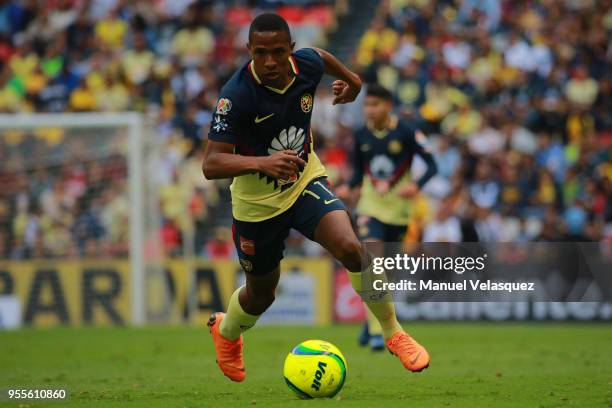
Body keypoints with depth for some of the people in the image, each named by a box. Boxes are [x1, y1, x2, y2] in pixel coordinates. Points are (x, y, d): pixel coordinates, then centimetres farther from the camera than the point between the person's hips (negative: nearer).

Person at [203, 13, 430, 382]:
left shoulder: (307, 64, -16)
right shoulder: (236, 95, -29)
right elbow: (211, 164, -33)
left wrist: (352, 79, 31)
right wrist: (262, 162, -49)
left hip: (305, 180, 2)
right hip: (258, 201, -2)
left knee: (350, 248, -25)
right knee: (262, 294, 15)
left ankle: (394, 334, -7)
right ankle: (225, 330, 51)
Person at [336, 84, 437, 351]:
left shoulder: (406, 133, -9)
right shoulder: (361, 136, 1)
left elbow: (431, 165, -8)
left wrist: (417, 186, -26)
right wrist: (349, 188, -10)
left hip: (398, 208, -1)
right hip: (370, 206, 1)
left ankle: (372, 320, 34)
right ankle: (375, 331, -19)